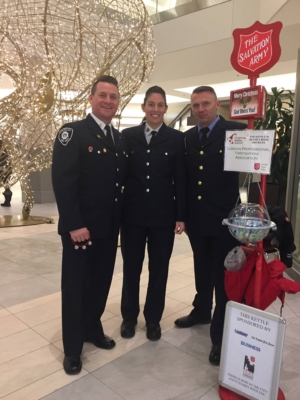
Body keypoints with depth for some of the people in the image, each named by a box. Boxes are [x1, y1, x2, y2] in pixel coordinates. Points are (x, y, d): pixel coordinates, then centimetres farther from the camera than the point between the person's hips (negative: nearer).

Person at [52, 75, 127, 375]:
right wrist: (74, 225, -22)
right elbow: (62, 182, -18)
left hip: (109, 227, 6)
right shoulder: (73, 132, -10)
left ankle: (92, 329, 40)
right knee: (75, 286, 9)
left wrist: (120, 218, 8)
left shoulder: (119, 137, 11)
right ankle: (72, 348, 27)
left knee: (101, 282, 17)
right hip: (81, 228, -6)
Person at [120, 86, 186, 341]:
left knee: (158, 268, 11)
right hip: (133, 213, 1)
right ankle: (129, 316, 32)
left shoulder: (177, 138, 1)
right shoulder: (128, 135, 5)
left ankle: (153, 318, 30)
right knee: (131, 267, 12)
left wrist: (181, 216, -5)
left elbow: (181, 180, -1)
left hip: (163, 214, -1)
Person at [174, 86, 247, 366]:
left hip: (225, 218, -5)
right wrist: (182, 214, 9)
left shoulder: (236, 131, -7)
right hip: (197, 218, 5)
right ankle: (201, 311, 43)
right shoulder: (187, 137, 8)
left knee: (223, 275, 5)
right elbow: (185, 176, 10)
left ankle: (220, 335, 19)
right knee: (202, 269, 21)